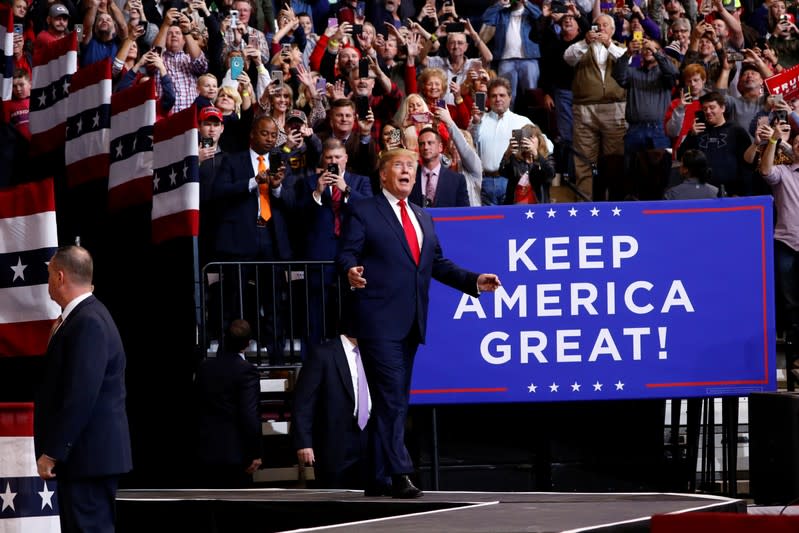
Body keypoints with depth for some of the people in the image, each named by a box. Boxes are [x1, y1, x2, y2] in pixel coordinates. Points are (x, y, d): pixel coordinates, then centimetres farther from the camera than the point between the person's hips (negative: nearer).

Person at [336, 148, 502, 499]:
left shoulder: (423, 218, 20)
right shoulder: (363, 213, 0)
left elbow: (439, 264, 20)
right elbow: (346, 254, -8)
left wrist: (475, 281, 9)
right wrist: (351, 272, -31)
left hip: (411, 324, 7)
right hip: (379, 321, -7)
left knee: (394, 400, 10)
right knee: (392, 398, -12)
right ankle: (399, 475, -14)